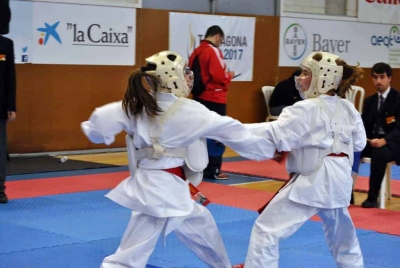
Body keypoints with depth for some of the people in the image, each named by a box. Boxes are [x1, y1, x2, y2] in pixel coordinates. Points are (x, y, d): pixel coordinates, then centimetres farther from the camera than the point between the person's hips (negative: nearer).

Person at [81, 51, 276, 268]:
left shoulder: (136, 107, 3)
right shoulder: (188, 111, -12)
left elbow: (102, 120, -6)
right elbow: (231, 131, -5)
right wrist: (270, 147, 5)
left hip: (151, 186, 8)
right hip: (165, 190, -7)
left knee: (201, 224, 27)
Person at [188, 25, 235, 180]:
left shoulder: (196, 52, 11)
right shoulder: (213, 51, -15)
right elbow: (219, 76, -22)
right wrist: (229, 76, -1)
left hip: (199, 97, 8)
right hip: (214, 99, -8)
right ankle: (213, 170, 1)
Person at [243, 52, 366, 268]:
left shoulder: (307, 109, -16)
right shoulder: (348, 108, 7)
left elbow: (275, 134, -25)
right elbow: (359, 143, 16)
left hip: (312, 182, -8)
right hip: (339, 181, 8)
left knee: (267, 229, -5)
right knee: (341, 234, 29)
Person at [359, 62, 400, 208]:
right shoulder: (369, 101, 14)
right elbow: (364, 125, 11)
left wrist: (384, 140, -32)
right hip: (372, 141, 6)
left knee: (379, 154, -38)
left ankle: (372, 197, -26)